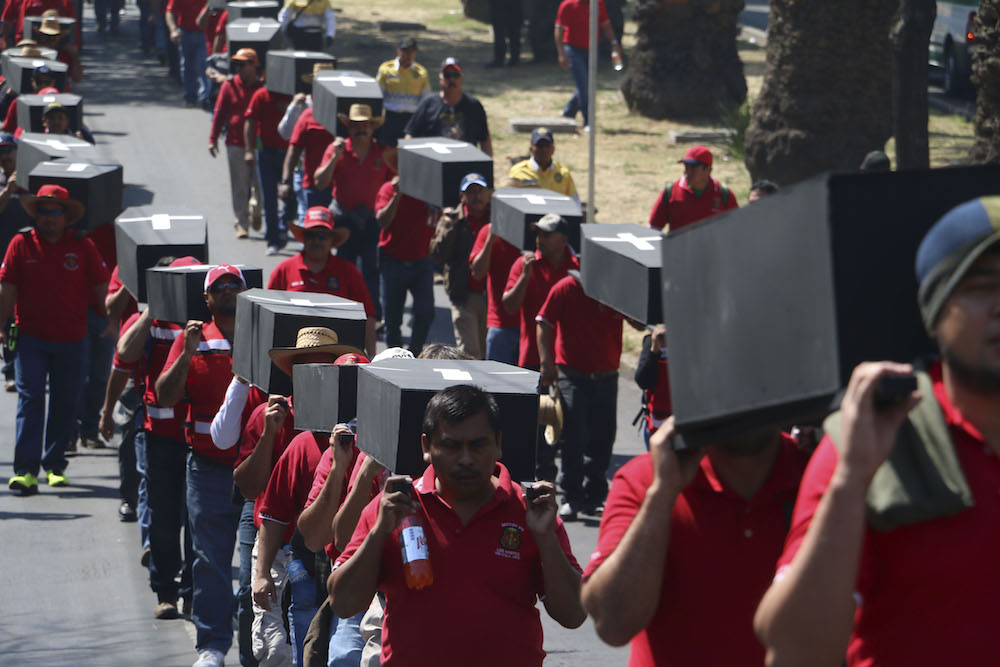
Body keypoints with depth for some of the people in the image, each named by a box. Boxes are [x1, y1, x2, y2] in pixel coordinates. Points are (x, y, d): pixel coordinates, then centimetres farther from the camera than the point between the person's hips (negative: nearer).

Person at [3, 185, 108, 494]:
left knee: (65, 404, 7)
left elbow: (100, 289, 7)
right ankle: (25, 470, -12)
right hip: (31, 338, -2)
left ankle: (54, 465, 20)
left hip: (71, 340, 2)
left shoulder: (82, 247, 1)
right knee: (30, 399, -9)